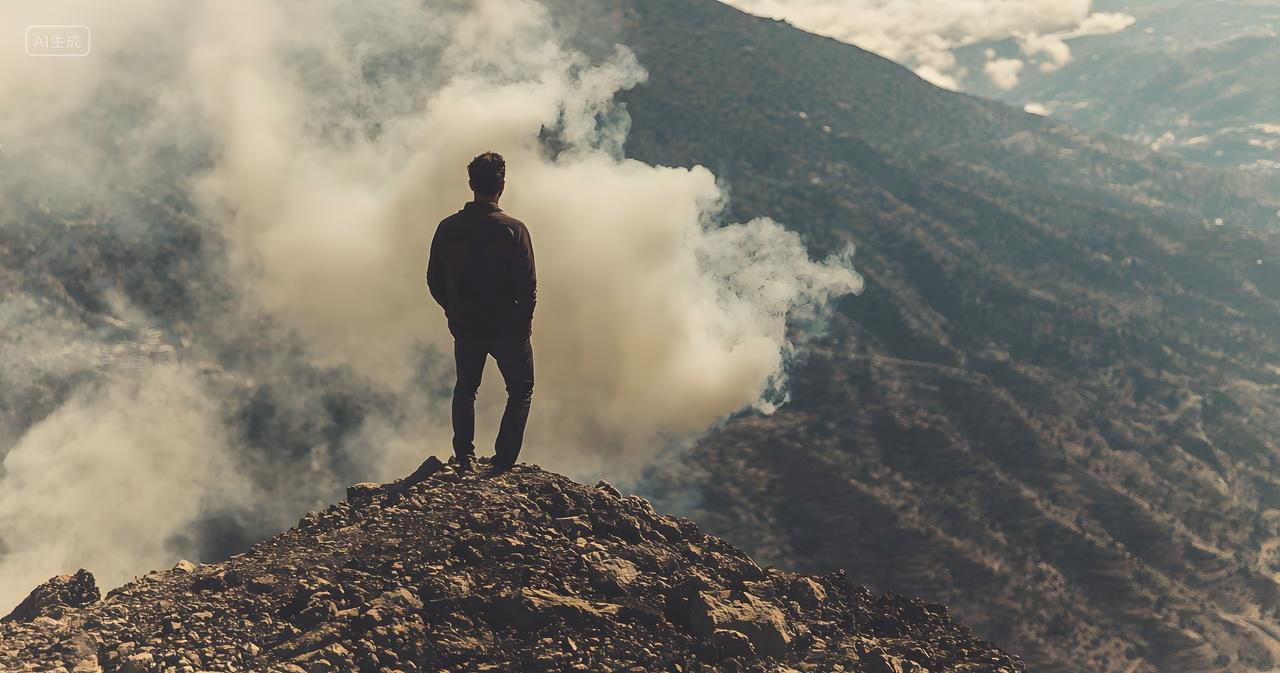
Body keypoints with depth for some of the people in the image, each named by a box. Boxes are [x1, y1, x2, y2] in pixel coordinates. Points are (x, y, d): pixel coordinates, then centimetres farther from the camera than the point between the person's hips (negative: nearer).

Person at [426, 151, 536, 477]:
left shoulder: (447, 227, -5)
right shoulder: (513, 229, -17)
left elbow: (434, 281, 2)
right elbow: (528, 285, -16)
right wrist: (523, 322, 0)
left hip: (465, 327, 4)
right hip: (507, 327, -3)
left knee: (465, 389, 24)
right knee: (521, 390, 15)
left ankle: (464, 460, 23)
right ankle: (502, 462, 7)